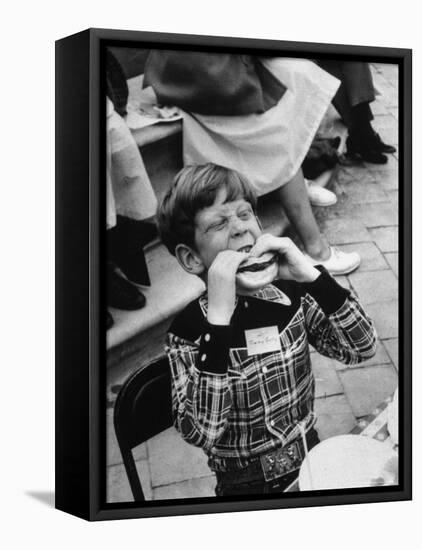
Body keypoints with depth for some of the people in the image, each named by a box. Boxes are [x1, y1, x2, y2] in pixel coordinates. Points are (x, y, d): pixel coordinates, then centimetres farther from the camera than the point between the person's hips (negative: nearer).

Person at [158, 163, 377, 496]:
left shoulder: (291, 294, -3)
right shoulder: (187, 330, -13)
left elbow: (362, 348, -10)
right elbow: (200, 433, -25)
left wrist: (310, 275, -21)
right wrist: (219, 317, -29)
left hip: (314, 464, 3)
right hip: (247, 486, -3)